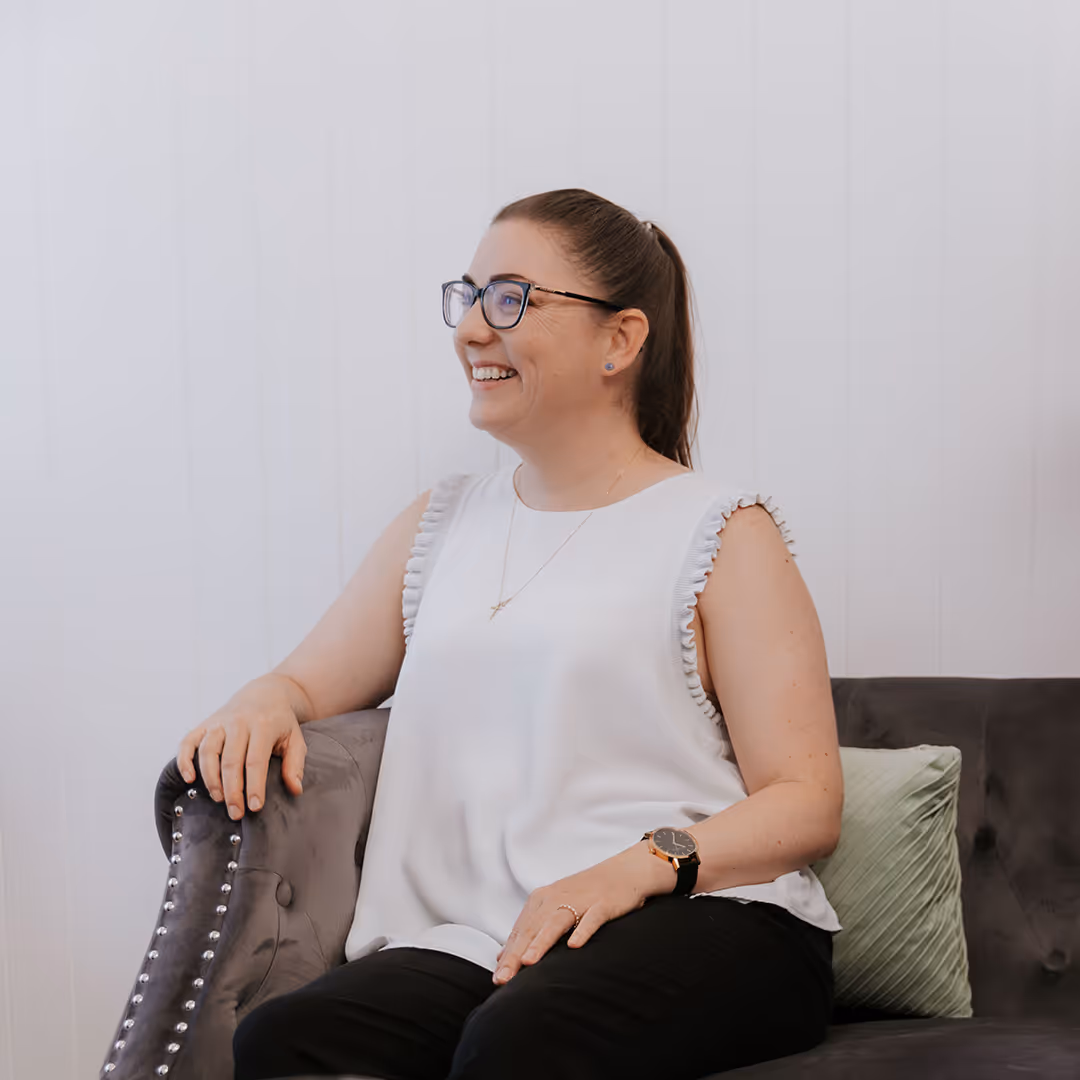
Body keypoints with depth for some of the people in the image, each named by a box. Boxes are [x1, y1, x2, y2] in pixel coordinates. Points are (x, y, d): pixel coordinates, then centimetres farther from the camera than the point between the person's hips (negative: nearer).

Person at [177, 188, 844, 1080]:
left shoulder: (720, 533, 6)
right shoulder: (442, 523, 23)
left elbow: (806, 804, 0)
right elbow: (309, 681, 25)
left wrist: (640, 867, -18)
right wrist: (261, 705, 0)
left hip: (702, 918, -4)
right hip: (476, 938, 5)